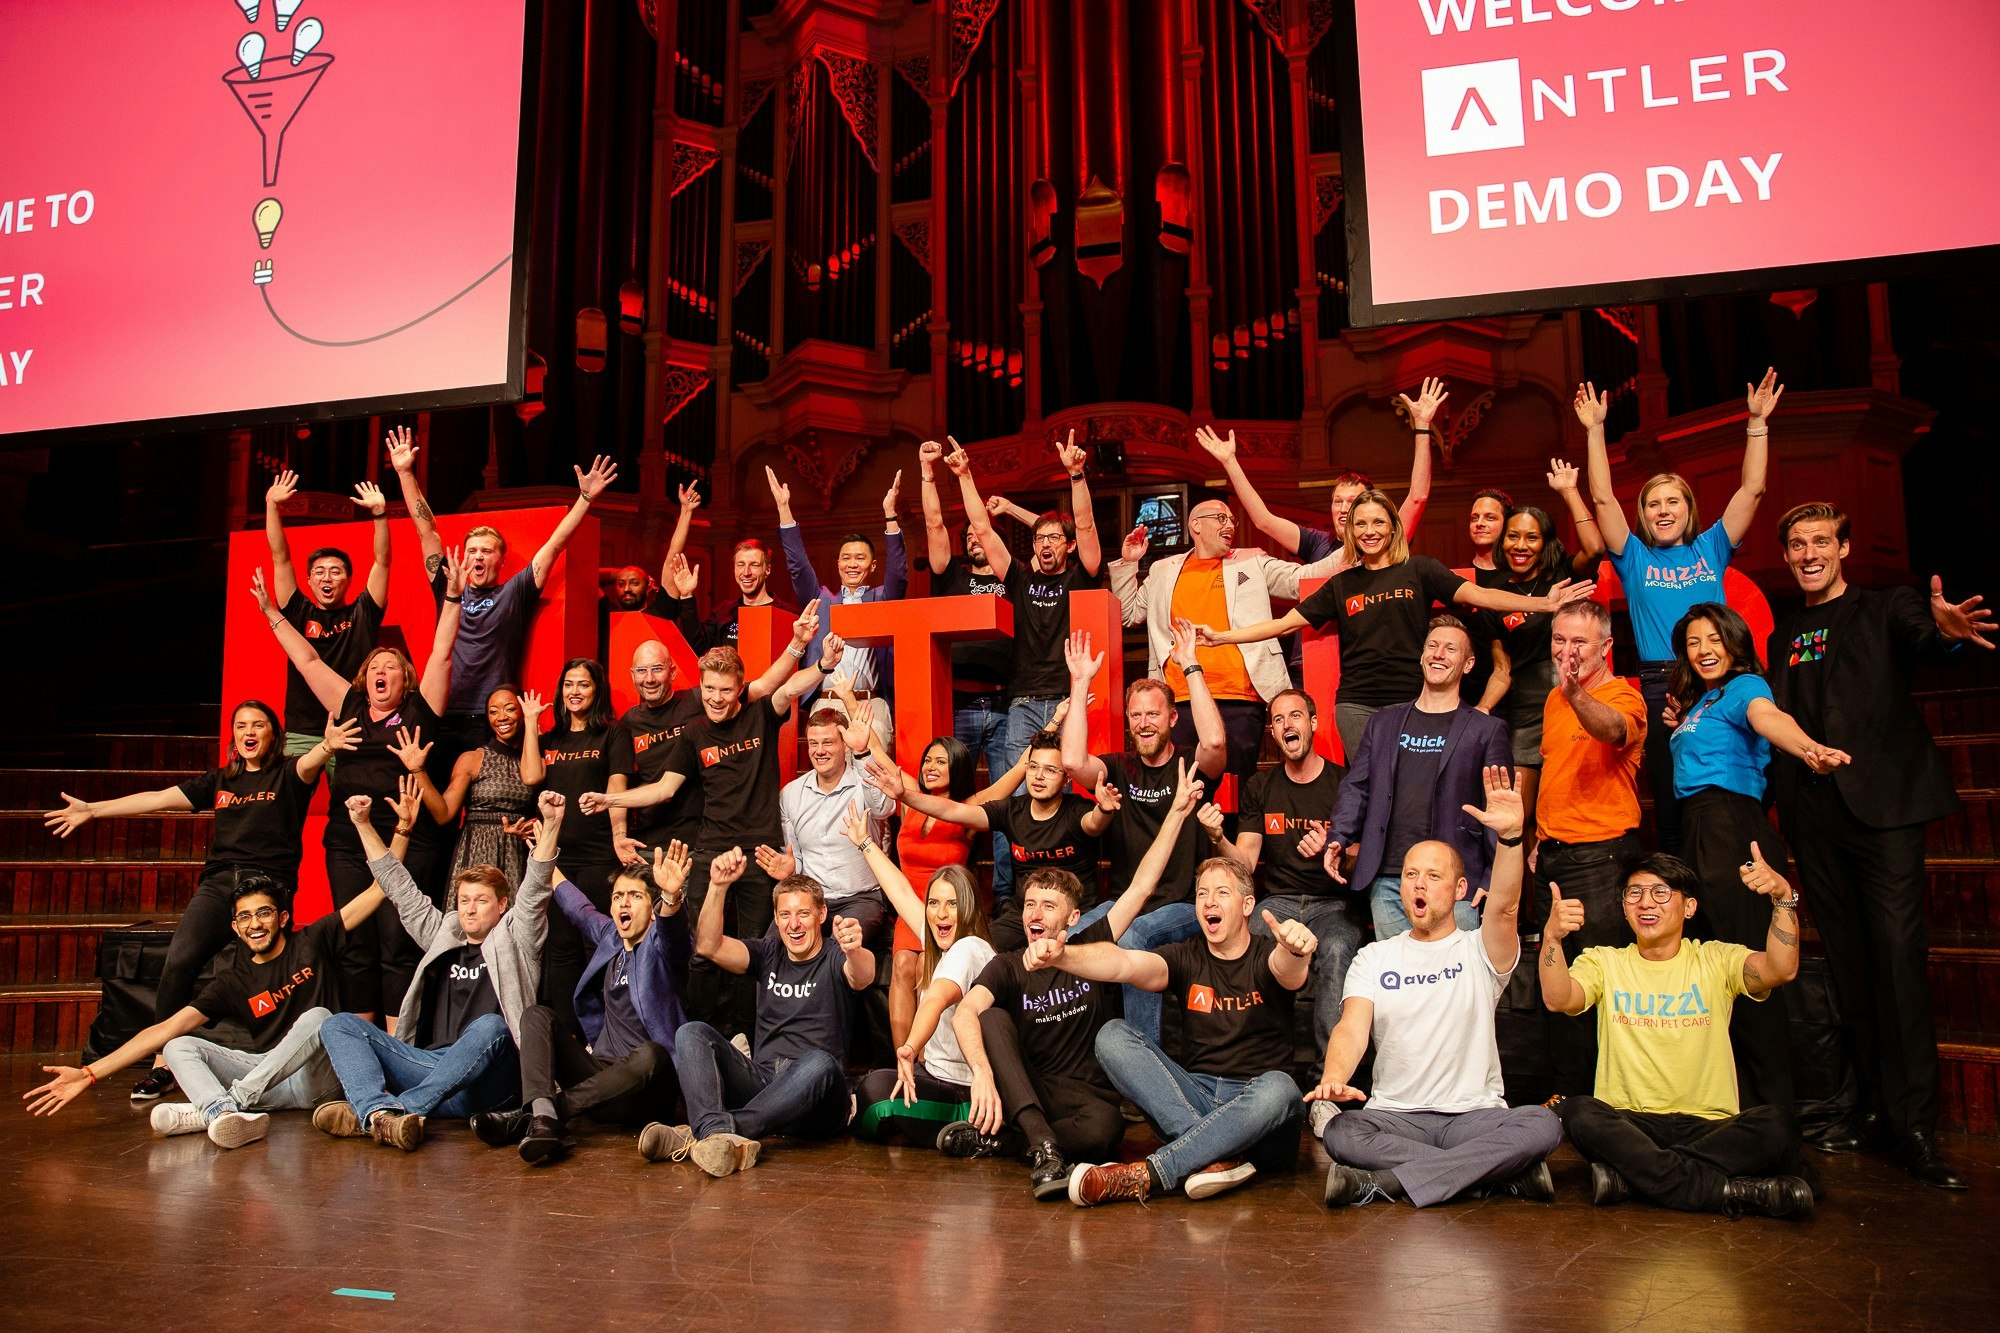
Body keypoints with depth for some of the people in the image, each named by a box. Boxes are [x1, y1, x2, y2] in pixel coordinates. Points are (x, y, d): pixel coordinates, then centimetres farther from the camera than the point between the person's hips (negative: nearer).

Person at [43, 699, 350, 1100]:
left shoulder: (286, 775, 8)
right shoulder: (219, 780, 23)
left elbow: (309, 764, -15)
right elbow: (159, 799, 24)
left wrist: (327, 745, -39)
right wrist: (92, 810, 23)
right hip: (218, 883, 4)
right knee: (179, 959, -19)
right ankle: (162, 1065, -12)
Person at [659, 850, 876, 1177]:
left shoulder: (833, 956, 3)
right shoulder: (768, 955, 15)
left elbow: (863, 978, -22)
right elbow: (708, 947, -2)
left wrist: (854, 952, -47)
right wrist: (718, 887, -17)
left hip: (812, 1102, -4)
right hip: (759, 1082, 4)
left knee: (819, 1062, -36)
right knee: (692, 1032, -15)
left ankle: (710, 1131, -43)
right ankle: (721, 1137, -41)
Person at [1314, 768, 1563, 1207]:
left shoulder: (1480, 950, 6)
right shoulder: (1373, 958, 10)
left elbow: (1504, 907, -16)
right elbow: (1352, 1028, -5)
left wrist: (1510, 836, -35)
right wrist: (1333, 1080, -27)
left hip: (1475, 1116, 0)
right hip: (1395, 1117, 0)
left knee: (1543, 1125, -30)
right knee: (1339, 1133, -31)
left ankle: (1386, 1182, -26)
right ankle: (1497, 1173, -23)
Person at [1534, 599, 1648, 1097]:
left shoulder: (1623, 696, -10)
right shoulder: (1554, 699, 15)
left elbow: (1614, 728, -35)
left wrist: (1575, 693, -54)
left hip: (1599, 851, -8)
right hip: (1551, 852, 8)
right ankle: (1563, 1088, 22)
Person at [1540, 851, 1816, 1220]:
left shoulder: (1715, 959, 9)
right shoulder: (1604, 962, 9)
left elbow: (1782, 969, -12)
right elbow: (1558, 999, -12)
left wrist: (1783, 898, -27)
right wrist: (1552, 936, -31)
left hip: (1709, 1126, 0)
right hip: (1627, 1124, 0)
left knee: (1777, 1123, -28)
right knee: (1578, 1112, -32)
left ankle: (1629, 1175, -27)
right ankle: (1736, 1191, -29)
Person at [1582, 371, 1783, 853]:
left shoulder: (1710, 549, 14)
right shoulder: (1635, 558, 11)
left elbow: (1751, 489, 8)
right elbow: (1602, 498, 2)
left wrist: (1757, 422, 2)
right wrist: (1595, 431, -2)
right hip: (1660, 688, -1)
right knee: (1671, 804, 2)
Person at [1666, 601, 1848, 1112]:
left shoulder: (1742, 686, -4)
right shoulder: (1694, 702, 21)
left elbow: (1770, 718, -28)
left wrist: (1808, 749, -48)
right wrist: (1683, 726, 17)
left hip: (1731, 825, -9)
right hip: (1697, 829, 9)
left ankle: (1774, 1104, -4)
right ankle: (1735, 1096, 19)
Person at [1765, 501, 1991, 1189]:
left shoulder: (1886, 608, 9)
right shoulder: (1782, 636, 19)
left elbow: (1919, 636, -14)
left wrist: (1945, 630, -38)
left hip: (1881, 799, -4)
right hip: (1812, 810, 4)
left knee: (1898, 954, -11)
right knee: (1848, 961, 7)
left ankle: (1913, 1125, -8)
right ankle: (1871, 1104, 14)